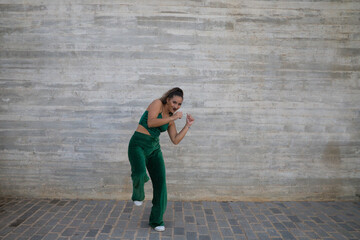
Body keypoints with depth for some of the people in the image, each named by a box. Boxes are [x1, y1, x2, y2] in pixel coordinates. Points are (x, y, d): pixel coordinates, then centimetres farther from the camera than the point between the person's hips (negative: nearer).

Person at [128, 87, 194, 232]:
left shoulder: (170, 119, 12)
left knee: (160, 183, -2)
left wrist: (188, 125, 4)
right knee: (140, 174, -32)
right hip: (138, 145, -6)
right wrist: (173, 118, -18)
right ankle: (138, 195, 5)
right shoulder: (158, 103, -6)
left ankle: (156, 220, 12)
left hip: (154, 149, 6)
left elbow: (175, 140, 6)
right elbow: (151, 122, -22)